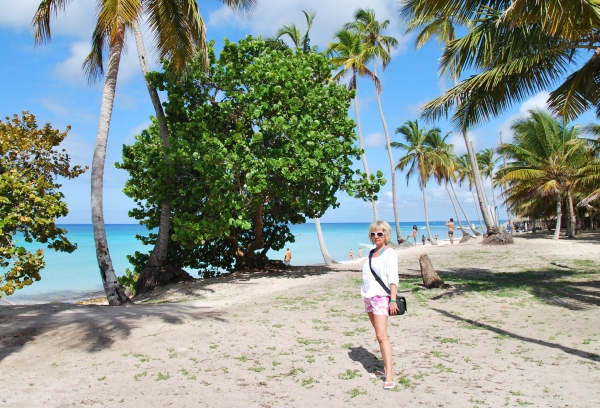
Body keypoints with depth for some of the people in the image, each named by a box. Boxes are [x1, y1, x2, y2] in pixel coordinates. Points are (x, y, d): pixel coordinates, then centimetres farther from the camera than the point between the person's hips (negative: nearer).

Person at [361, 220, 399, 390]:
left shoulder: (389, 252, -6)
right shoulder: (372, 253, 15)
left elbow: (393, 278, -12)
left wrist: (393, 300, -19)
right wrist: (365, 296, 14)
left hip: (381, 297, -8)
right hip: (369, 297, 8)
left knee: (382, 336, -14)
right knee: (378, 335, 11)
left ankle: (389, 376, -14)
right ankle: (386, 369, 19)